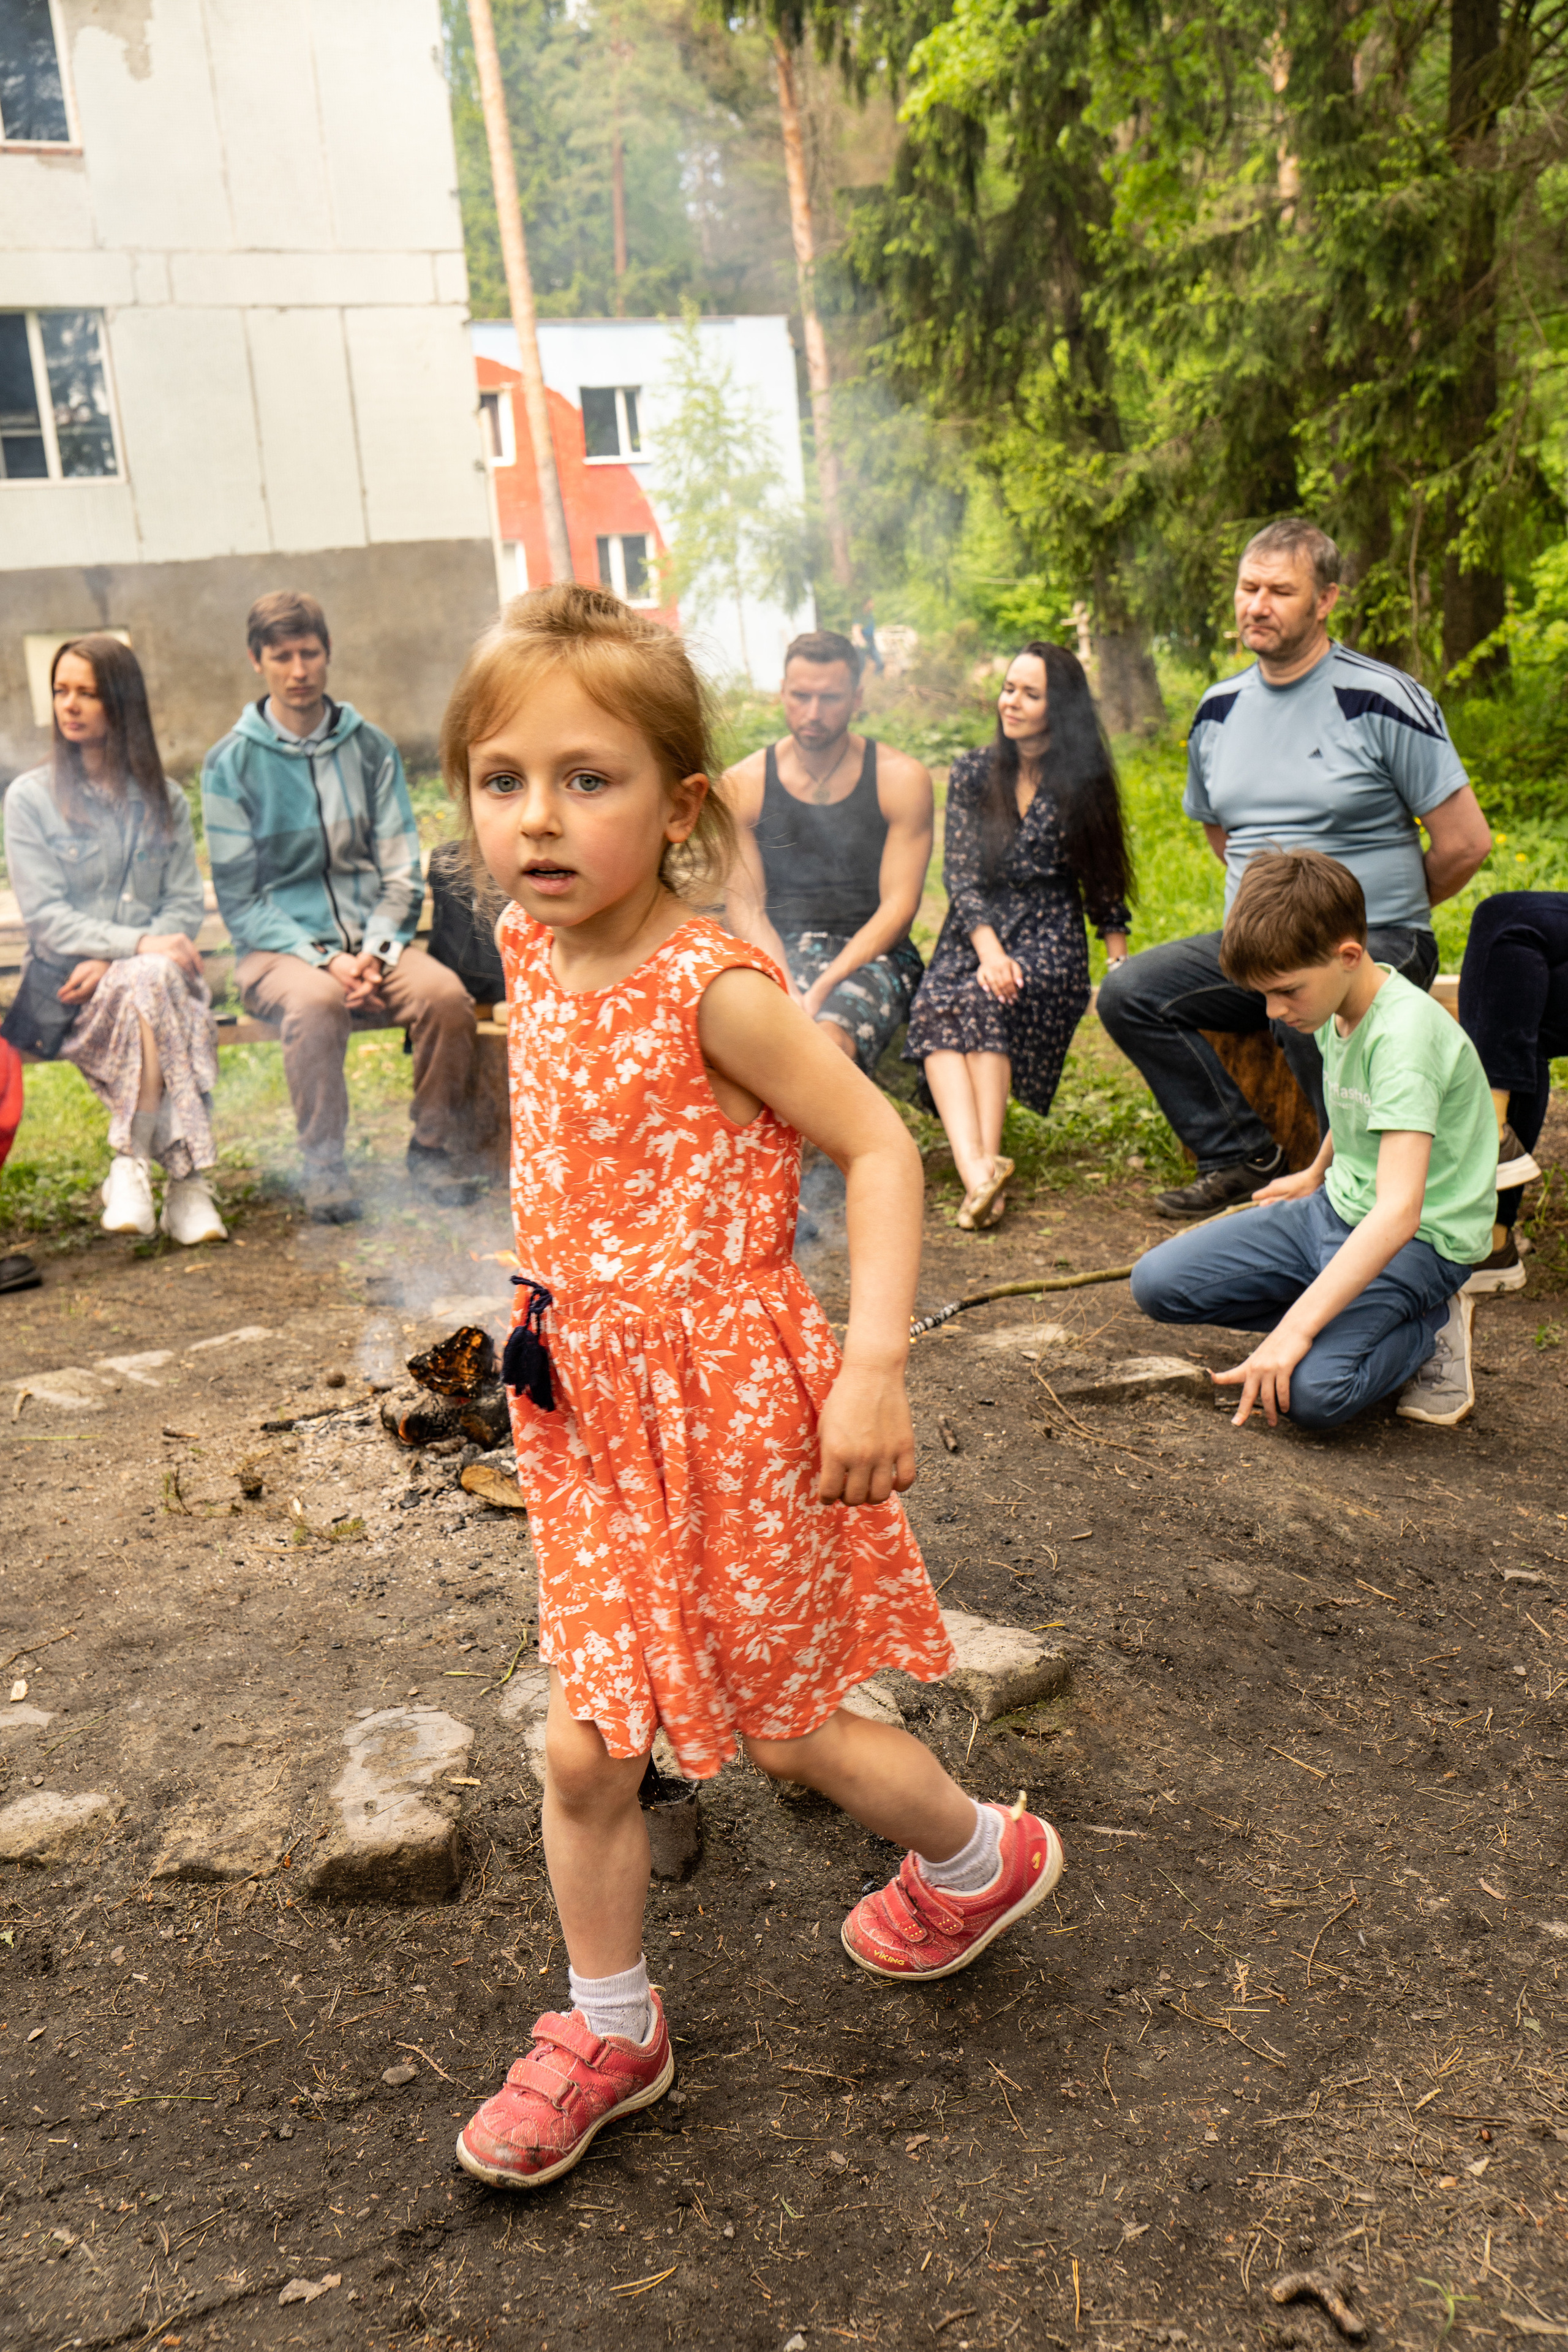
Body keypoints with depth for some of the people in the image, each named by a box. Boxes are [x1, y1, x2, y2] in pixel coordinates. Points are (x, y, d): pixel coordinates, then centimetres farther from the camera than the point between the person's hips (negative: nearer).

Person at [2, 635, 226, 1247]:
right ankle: (186, 1179, -34)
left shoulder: (163, 800, 15)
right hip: (64, 992, -2)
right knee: (155, 983, -34)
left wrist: (114, 960, -11)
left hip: (153, 974, 3)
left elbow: (186, 906, 7)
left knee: (149, 984, -34)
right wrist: (139, 945, -22)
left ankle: (131, 1163, -26)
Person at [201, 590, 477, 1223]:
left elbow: (401, 869, 8)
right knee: (315, 1001, -37)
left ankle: (434, 1148, -8)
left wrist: (376, 951, -11)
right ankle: (323, 1165, -18)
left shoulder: (371, 748, 9)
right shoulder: (231, 763, 1)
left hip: (372, 938, 3)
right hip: (278, 947, -2)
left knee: (445, 993, -28)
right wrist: (323, 959, -17)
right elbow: (239, 897, -3)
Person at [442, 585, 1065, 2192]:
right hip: (588, 1404, 6)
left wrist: (873, 1367, -23)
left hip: (726, 1397, -6)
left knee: (780, 1726, 13)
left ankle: (982, 1858, 44)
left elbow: (879, 1148, -17)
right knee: (584, 1751, 13)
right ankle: (610, 2030, 36)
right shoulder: (535, 954, 1)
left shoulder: (710, 985, -20)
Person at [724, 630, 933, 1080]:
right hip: (776, 956, 2)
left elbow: (899, 906, -4)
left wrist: (825, 986, -18)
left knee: (827, 1041, -36)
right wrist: (787, 989, -17)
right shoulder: (743, 785, 6)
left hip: (869, 955, -1)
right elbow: (745, 907, 2)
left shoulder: (902, 779, 2)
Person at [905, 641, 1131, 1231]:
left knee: (981, 1003, -33)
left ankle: (986, 1161, -35)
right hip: (973, 934, 2)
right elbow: (960, 873, 0)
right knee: (936, 1010, -31)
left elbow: (1105, 885, 11)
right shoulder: (972, 772, 9)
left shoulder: (1084, 783, 6)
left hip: (1049, 938, -1)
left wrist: (1120, 969, -2)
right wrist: (988, 948, -16)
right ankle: (977, 1172, -46)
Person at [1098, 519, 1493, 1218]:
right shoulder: (1219, 710, 9)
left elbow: (1465, 842, -7)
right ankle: (1245, 1157, -2)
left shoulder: (1382, 700, -9)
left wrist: (1378, 915, 2)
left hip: (1375, 943, -6)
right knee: (1129, 992, -13)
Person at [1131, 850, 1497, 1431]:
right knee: (1157, 1283, -4)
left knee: (1312, 1392, -31)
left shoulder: (1405, 1031, -28)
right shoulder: (1334, 1007, -1)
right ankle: (1348, 1316, 2)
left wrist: (1294, 1329, -39)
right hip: (1337, 1208, 8)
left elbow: (1398, 1213, -36)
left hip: (1421, 1239, -8)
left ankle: (1431, 1328, -1)